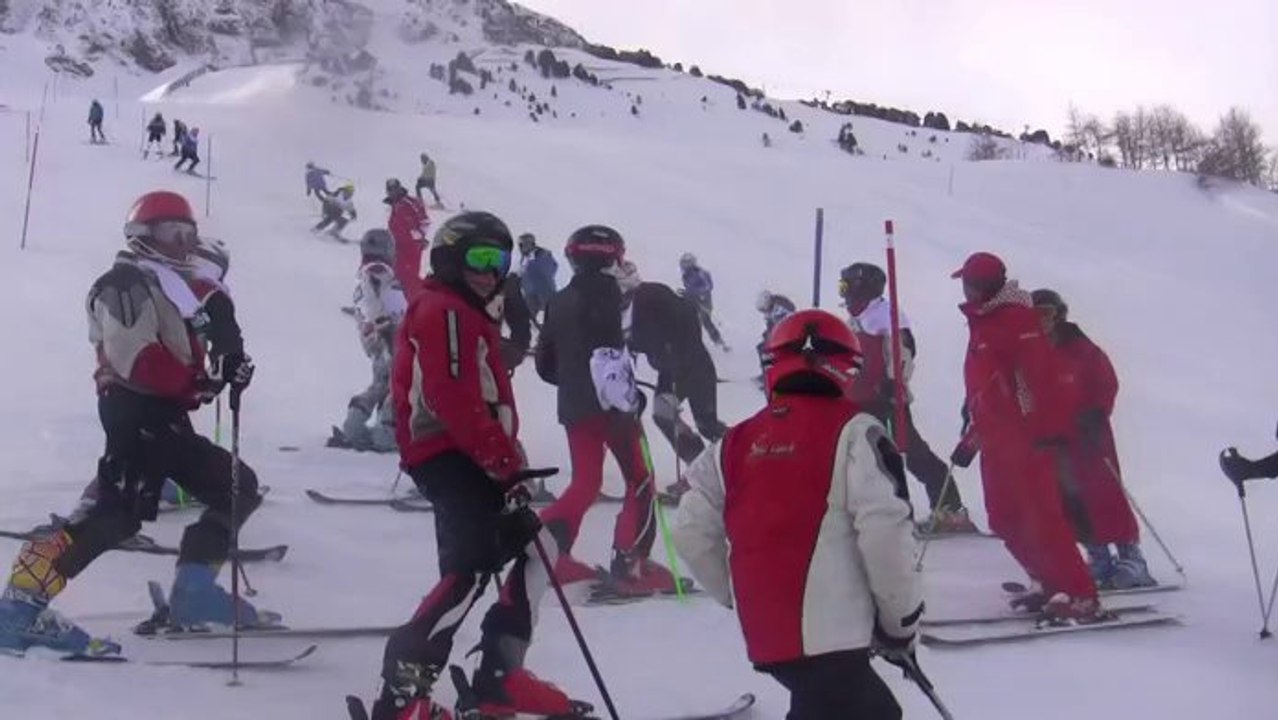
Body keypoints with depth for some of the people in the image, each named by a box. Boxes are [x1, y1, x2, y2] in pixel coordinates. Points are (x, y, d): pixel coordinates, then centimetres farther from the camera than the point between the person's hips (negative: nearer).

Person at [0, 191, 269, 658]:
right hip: (136, 415, -10)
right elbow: (138, 362, -20)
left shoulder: (170, 288, 23)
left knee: (239, 488, 10)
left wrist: (221, 375, 4)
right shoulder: (127, 285, -8)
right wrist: (202, 383, -22)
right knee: (118, 516, -20)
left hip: (166, 418, 10)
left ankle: (194, 593, 9)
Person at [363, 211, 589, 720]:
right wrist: (504, 460, -21)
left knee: (533, 548, 11)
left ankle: (500, 678, 10)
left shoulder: (467, 316, 26)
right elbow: (453, 398, -19)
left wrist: (504, 456, 15)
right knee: (470, 570, -19)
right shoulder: (444, 311, -7)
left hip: (467, 458, 11)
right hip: (449, 456, -11)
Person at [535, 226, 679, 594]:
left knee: (585, 483, 14)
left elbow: (545, 364, 17)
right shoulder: (603, 292, -6)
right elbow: (608, 353, -20)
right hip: (607, 406, -7)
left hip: (572, 406, 7)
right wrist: (627, 399, -18)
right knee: (640, 480, 2)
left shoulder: (559, 302, 15)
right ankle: (629, 564, -2)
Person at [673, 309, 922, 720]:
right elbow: (885, 531, -13)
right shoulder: (852, 431, -5)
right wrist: (902, 619, -1)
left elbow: (691, 531, 12)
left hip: (765, 634, 7)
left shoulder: (737, 443, 12)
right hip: (828, 635, -7)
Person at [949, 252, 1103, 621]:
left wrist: (1053, 428, -25)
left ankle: (1081, 596, -10)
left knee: (1042, 517, -12)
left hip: (1026, 437, -9)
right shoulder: (983, 324, 18)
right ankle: (1047, 582, 21)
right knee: (1005, 520, 10)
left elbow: (1042, 375, -19)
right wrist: (972, 438, 27)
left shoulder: (1016, 320, -11)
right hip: (997, 441, 9)